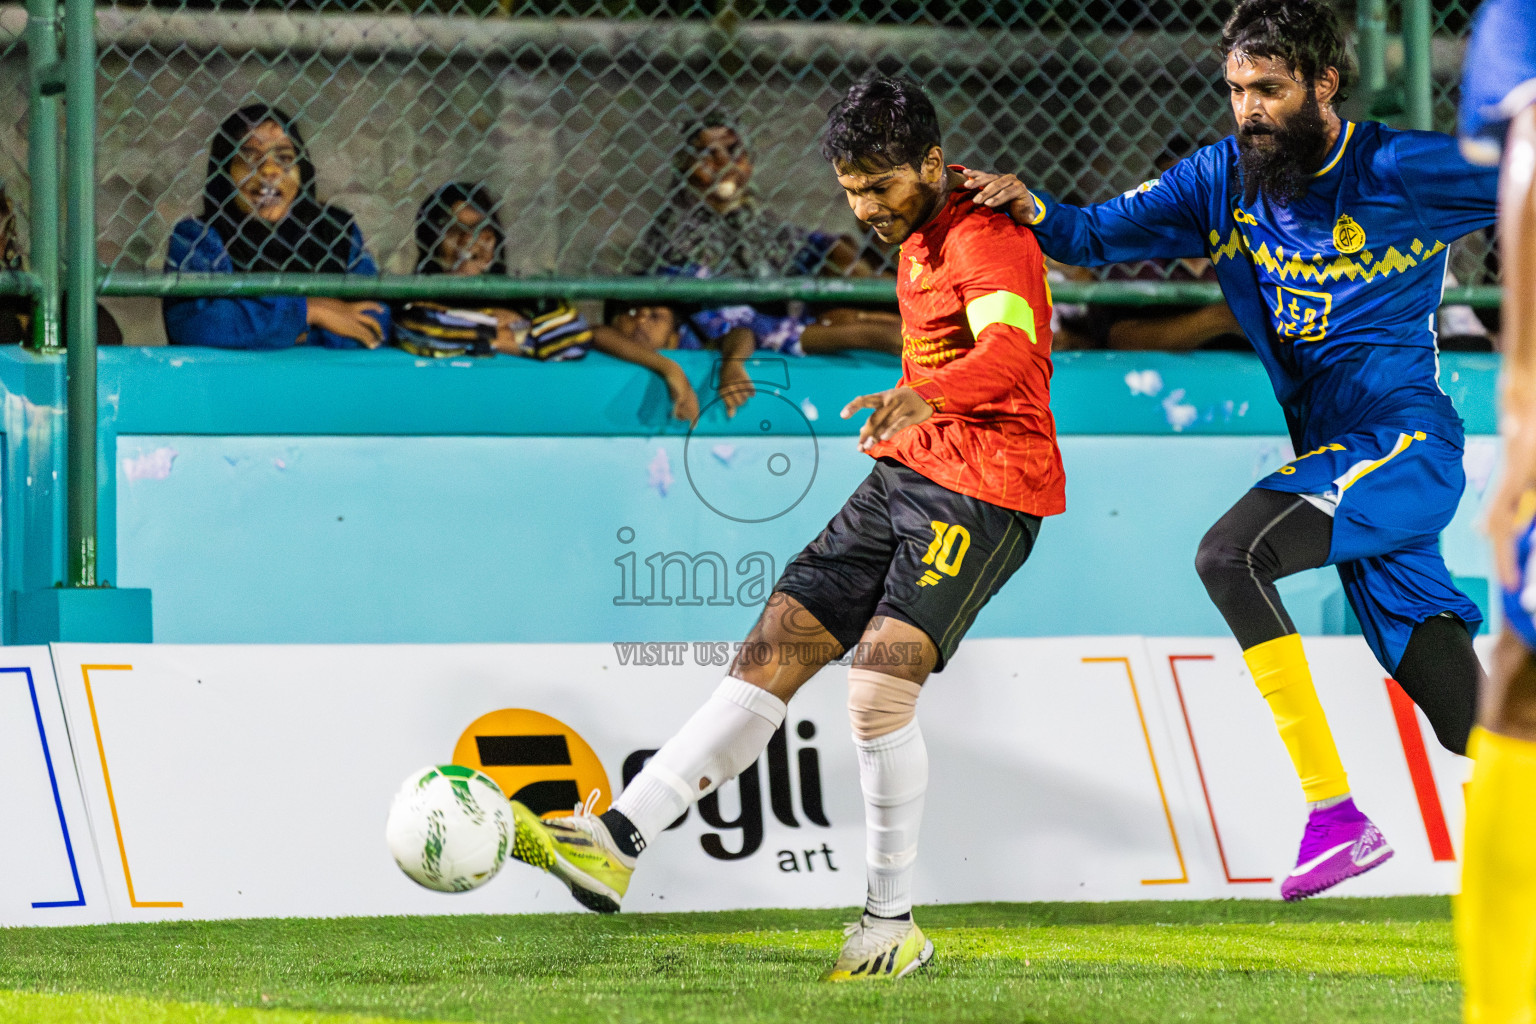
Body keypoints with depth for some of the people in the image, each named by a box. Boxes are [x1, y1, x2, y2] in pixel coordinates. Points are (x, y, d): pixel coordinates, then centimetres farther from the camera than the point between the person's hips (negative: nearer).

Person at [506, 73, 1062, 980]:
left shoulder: (989, 238, -16)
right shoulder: (919, 236, 15)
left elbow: (1010, 348, -36)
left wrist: (922, 397, -53)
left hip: (985, 493, -9)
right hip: (908, 474, 9)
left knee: (877, 688, -20)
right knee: (772, 655, 1)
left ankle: (894, 922, -8)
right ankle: (617, 845, -4)